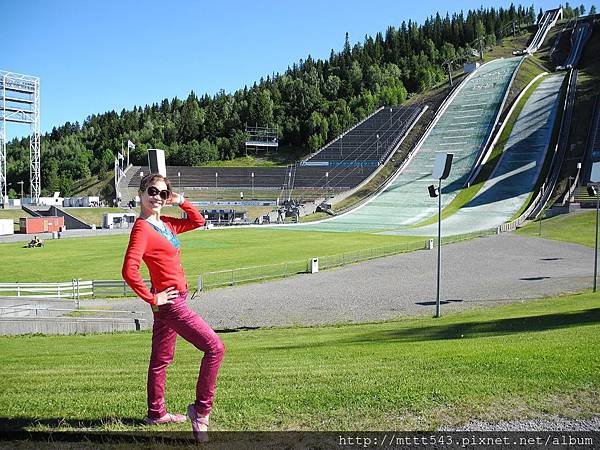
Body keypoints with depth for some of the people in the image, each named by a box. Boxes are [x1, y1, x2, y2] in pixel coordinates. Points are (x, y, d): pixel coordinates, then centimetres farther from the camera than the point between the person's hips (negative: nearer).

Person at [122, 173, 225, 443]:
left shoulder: (165, 224, 9)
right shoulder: (142, 229, -16)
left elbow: (198, 222, 22)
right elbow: (129, 271, -26)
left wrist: (179, 201, 8)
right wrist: (152, 299, -19)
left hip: (171, 300, 10)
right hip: (171, 303, -9)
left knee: (161, 359, 19)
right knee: (214, 347, -11)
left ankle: (156, 413, 33)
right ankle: (201, 410, -1)